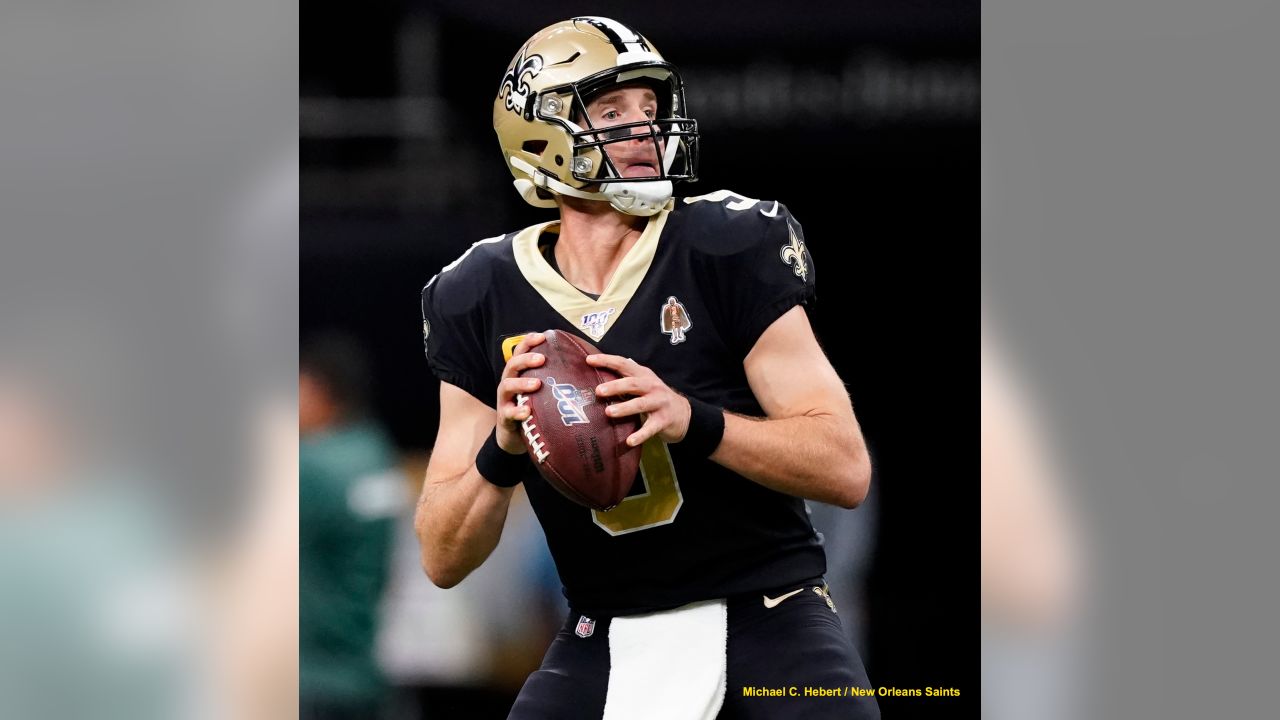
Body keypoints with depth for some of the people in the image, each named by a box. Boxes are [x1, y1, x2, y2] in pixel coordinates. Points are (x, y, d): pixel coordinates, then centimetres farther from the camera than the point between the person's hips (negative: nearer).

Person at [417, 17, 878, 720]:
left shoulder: (729, 250, -7)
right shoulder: (483, 300, 0)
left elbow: (846, 468, -12)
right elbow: (444, 561, 0)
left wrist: (693, 419, -28)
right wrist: (501, 450, -21)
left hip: (768, 617, -2)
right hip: (604, 637, 2)